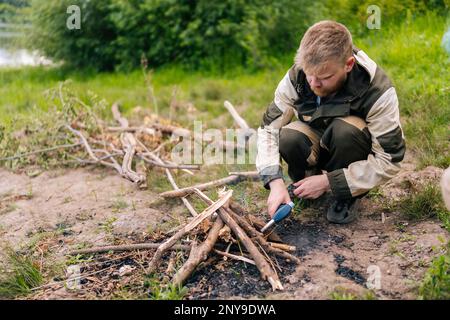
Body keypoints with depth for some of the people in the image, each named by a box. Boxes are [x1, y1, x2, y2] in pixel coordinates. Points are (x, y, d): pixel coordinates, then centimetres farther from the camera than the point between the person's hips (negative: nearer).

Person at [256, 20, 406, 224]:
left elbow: (389, 161, -26)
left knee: (345, 129, -36)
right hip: (318, 146, 2)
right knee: (289, 138, -31)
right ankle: (305, 189, -1)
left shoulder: (378, 92, -30)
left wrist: (328, 181, -29)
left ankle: (347, 196, -10)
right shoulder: (296, 77, -22)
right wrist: (275, 182, -30)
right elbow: (268, 129, -16)